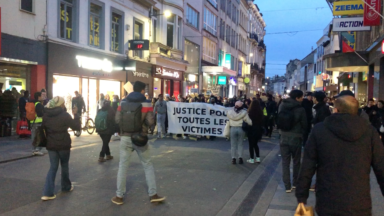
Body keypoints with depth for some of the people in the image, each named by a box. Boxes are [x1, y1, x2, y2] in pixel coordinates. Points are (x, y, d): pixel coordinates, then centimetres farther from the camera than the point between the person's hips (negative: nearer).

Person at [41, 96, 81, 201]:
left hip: (51, 145, 4)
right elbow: (76, 127, -11)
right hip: (63, 145, -4)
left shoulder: (46, 115, 1)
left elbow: (43, 128, 11)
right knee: (64, 165, 16)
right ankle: (66, 187, 31)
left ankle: (48, 193, -3)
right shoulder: (64, 115, -15)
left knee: (53, 167, 7)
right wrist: (76, 114, -1)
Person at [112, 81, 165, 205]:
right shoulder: (146, 103, -7)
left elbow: (117, 120, -2)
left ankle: (119, 196, 14)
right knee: (148, 165, 11)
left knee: (123, 166, 9)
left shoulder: (123, 102, 1)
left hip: (126, 138, 2)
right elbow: (150, 122, -14)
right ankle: (153, 194, 12)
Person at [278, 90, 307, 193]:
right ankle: (295, 183, 26)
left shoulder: (282, 106, -1)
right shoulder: (300, 109, -12)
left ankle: (287, 186, 4)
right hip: (296, 138, -2)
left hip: (284, 137, 2)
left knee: (285, 162, 5)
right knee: (296, 162, 15)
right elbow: (304, 124, -4)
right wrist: (302, 134, 12)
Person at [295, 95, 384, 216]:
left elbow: (307, 168, -4)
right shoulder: (370, 131, -3)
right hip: (360, 206, 0)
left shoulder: (319, 130, -4)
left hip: (327, 205, 0)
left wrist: (301, 199, 3)